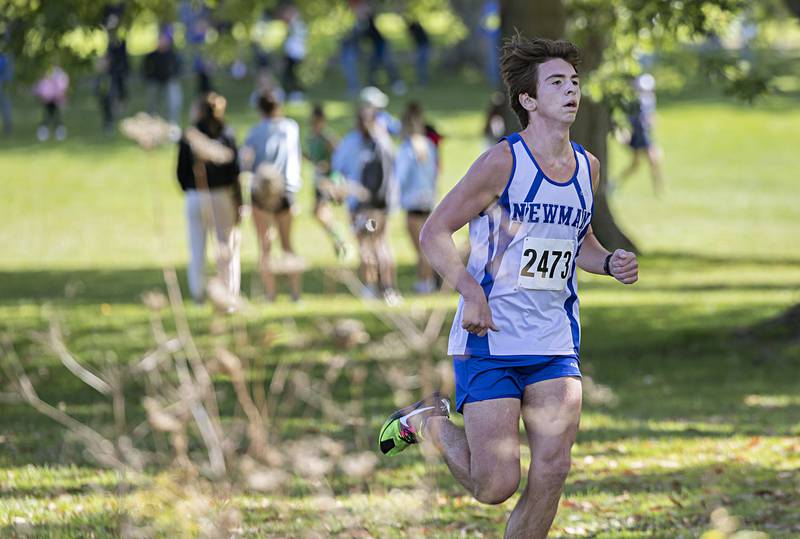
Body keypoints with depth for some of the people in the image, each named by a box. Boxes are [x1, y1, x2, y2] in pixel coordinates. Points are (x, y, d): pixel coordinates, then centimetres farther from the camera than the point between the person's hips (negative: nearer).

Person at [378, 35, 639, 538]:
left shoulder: (587, 167, 9)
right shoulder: (504, 161, -9)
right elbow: (435, 233, -7)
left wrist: (610, 262, 5)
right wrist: (472, 292, -21)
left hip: (557, 345, 5)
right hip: (490, 341, -5)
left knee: (552, 472, -8)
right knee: (495, 487, -7)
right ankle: (429, 421, 22)